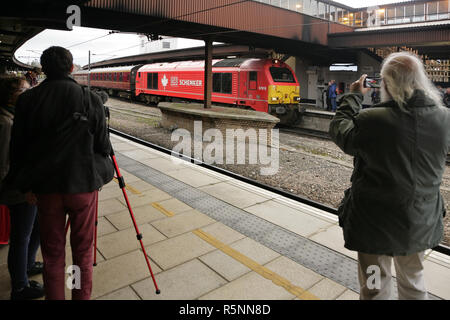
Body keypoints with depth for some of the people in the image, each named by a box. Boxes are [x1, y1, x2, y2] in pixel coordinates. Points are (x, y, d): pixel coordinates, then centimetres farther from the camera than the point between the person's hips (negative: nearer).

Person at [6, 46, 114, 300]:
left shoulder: (27, 100, -2)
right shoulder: (90, 100, -10)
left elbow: (18, 146, 3)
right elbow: (103, 145, -5)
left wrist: (27, 184, 14)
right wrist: (99, 172, 15)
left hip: (46, 185, 2)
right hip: (84, 183, -2)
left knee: (52, 251, 15)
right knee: (83, 249, 12)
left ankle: (54, 296, 28)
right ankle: (82, 296, 25)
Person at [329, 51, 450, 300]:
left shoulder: (372, 121, -26)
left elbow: (339, 130, -7)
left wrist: (353, 96, 6)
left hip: (377, 223, -4)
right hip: (421, 222, 5)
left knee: (376, 289, 16)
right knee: (413, 285, 28)